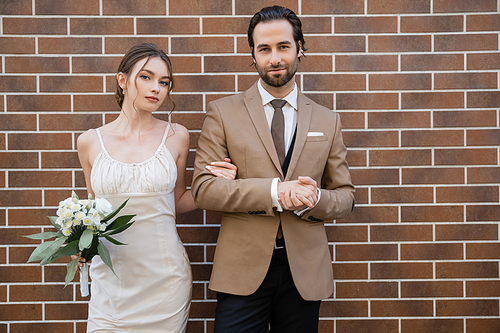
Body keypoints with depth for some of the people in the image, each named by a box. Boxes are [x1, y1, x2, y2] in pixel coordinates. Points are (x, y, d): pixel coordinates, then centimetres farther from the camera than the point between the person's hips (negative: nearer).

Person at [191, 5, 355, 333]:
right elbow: (203, 188, -7)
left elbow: (345, 196, 10)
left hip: (305, 272, 2)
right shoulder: (223, 112, 1)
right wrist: (275, 192, -19)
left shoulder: (327, 121, 8)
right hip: (242, 271, -2)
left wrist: (314, 199, -14)